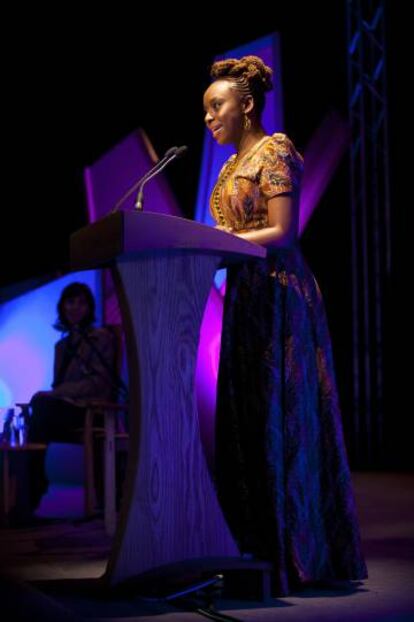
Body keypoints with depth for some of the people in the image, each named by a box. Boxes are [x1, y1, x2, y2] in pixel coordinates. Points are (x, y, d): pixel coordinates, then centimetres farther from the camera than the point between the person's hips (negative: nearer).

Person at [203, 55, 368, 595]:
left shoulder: (274, 152, -7)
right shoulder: (233, 165, 19)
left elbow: (282, 234, -16)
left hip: (280, 298, -9)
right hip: (245, 298, 9)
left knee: (281, 421, -7)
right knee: (246, 424, 6)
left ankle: (300, 554, -1)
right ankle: (263, 547, 11)